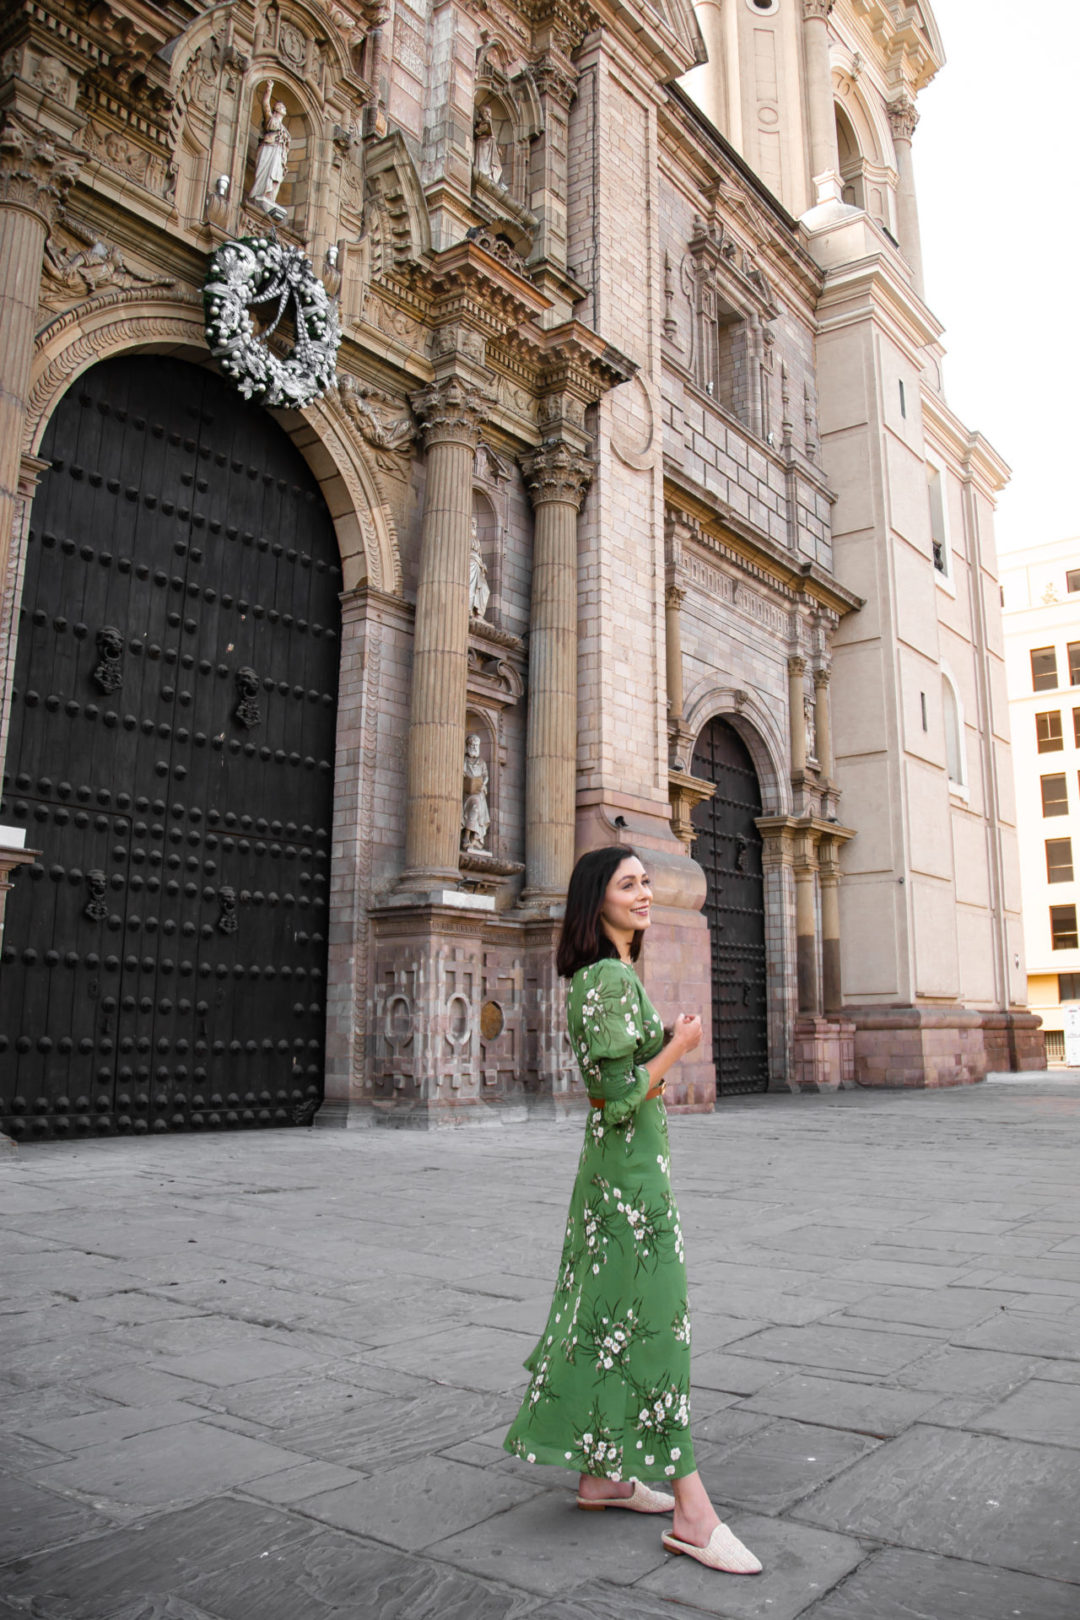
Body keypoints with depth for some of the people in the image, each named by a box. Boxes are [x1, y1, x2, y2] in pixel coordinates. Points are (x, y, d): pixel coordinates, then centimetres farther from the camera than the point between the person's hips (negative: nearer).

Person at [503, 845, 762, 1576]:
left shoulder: (603, 976, 12)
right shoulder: (611, 979, -19)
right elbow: (619, 1097, -23)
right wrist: (680, 1045, -14)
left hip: (622, 1166, 10)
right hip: (629, 1168, -10)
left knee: (609, 1320, 16)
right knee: (656, 1324, -4)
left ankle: (601, 1475, 28)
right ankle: (692, 1513, 5)